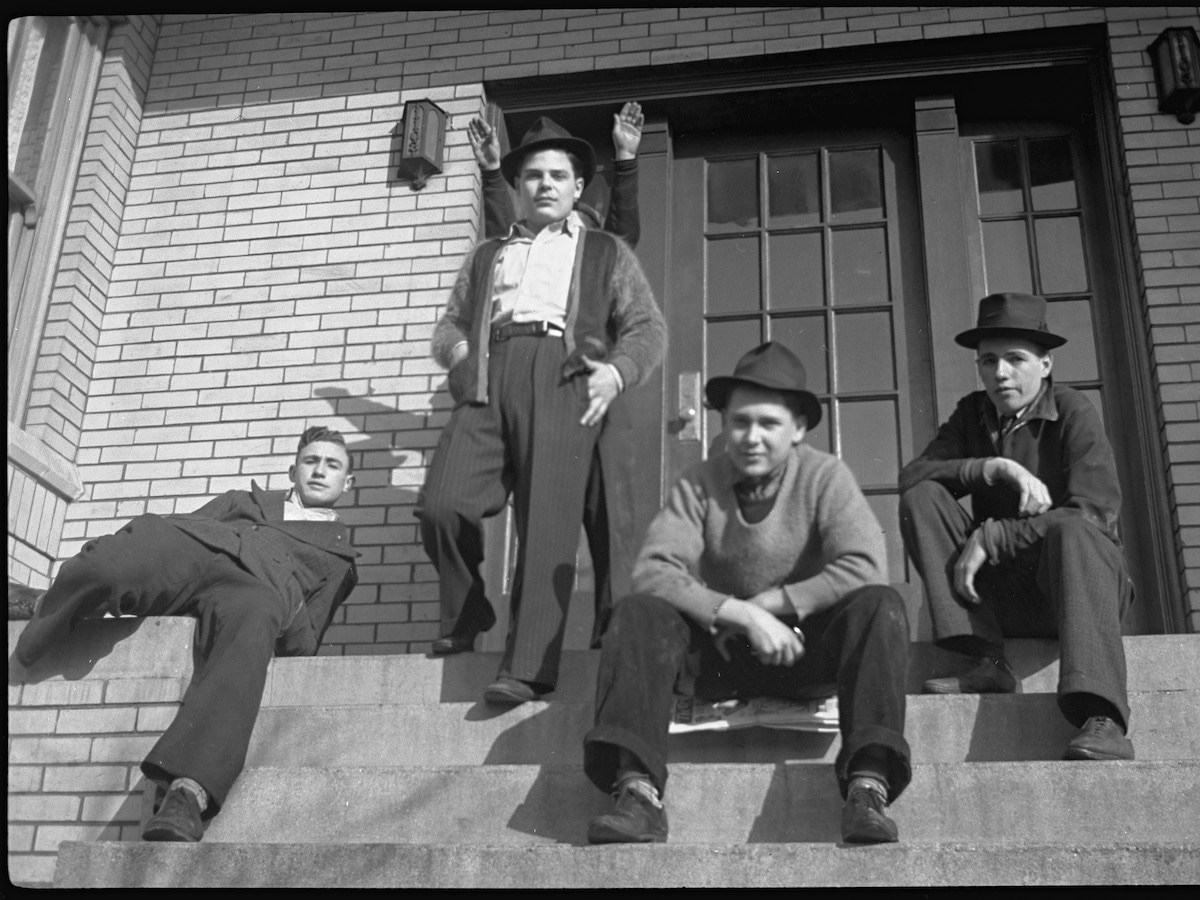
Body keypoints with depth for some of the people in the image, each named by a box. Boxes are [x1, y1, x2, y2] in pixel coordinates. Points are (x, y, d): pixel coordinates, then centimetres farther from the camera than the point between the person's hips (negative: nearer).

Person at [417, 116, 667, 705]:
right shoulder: (486, 256, 33)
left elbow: (647, 329, 14)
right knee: (441, 505, -18)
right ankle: (467, 626, 4)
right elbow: (449, 325, 25)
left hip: (562, 377, -2)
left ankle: (527, 667, -23)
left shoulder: (606, 253, 25)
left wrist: (616, 371, -7)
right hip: (488, 382, 2)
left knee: (548, 524, -18)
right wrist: (459, 351, 1)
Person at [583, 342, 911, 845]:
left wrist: (768, 604, -18)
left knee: (880, 606, -28)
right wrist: (743, 615, -25)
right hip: (719, 652, 1)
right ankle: (638, 791, -35)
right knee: (636, 613, -23)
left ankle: (868, 788, -35)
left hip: (803, 650, -1)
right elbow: (653, 572, -15)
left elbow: (864, 567, -20)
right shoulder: (698, 484, -1)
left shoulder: (825, 477, -4)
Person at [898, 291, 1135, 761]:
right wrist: (995, 468, -21)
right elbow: (912, 475, -6)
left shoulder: (1073, 411, -6)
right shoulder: (972, 413, 8)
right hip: (1003, 590, 4)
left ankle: (1101, 720, -51)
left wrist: (988, 539, -24)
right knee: (922, 499, -15)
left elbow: (1094, 512, -19)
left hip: (1081, 575, -4)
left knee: (1070, 529, -37)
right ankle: (984, 662, -25)